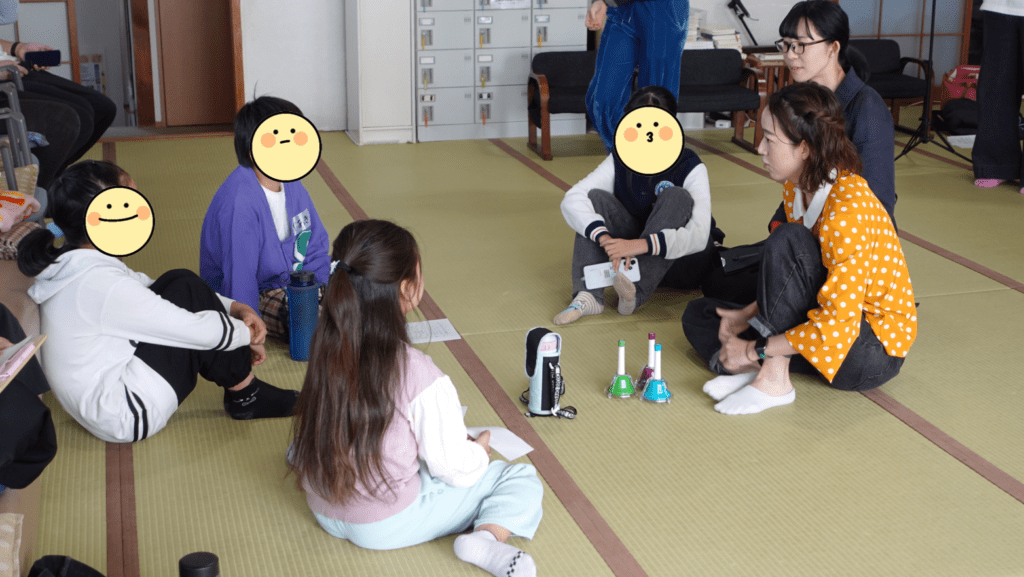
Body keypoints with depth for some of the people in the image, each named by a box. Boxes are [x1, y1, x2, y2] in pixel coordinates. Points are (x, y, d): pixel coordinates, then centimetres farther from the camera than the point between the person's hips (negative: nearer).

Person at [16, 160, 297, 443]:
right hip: (128, 415, -10)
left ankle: (245, 393, 6)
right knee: (188, 293, -10)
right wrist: (248, 335, 0)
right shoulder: (100, 284, -26)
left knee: (181, 283, 4)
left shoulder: (75, 266, 4)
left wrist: (234, 307, 4)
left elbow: (150, 291, 13)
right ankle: (246, 397, 4)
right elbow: (200, 331, -20)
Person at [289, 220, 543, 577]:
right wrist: (478, 450, 5)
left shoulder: (327, 351, -8)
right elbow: (453, 467, -18)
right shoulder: (419, 374, -26)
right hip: (389, 527, -6)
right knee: (521, 479, 1)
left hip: (325, 512, 6)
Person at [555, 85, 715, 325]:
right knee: (596, 197, -17)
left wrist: (641, 245, -48)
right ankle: (588, 296, -31)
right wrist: (604, 238, -39)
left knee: (676, 196, -29)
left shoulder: (690, 168, -19)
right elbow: (572, 199, -20)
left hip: (683, 263, -3)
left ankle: (636, 293, -36)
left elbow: (699, 236, -32)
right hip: (632, 253, 4)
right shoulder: (620, 160, -8)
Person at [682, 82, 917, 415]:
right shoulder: (797, 190, 0)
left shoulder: (848, 209, -27)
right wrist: (747, 315, -3)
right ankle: (751, 370, -21)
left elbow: (837, 325, -31)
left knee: (787, 240, -29)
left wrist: (756, 350, -26)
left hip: (876, 351, -9)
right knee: (698, 314, 10)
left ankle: (773, 379, -24)